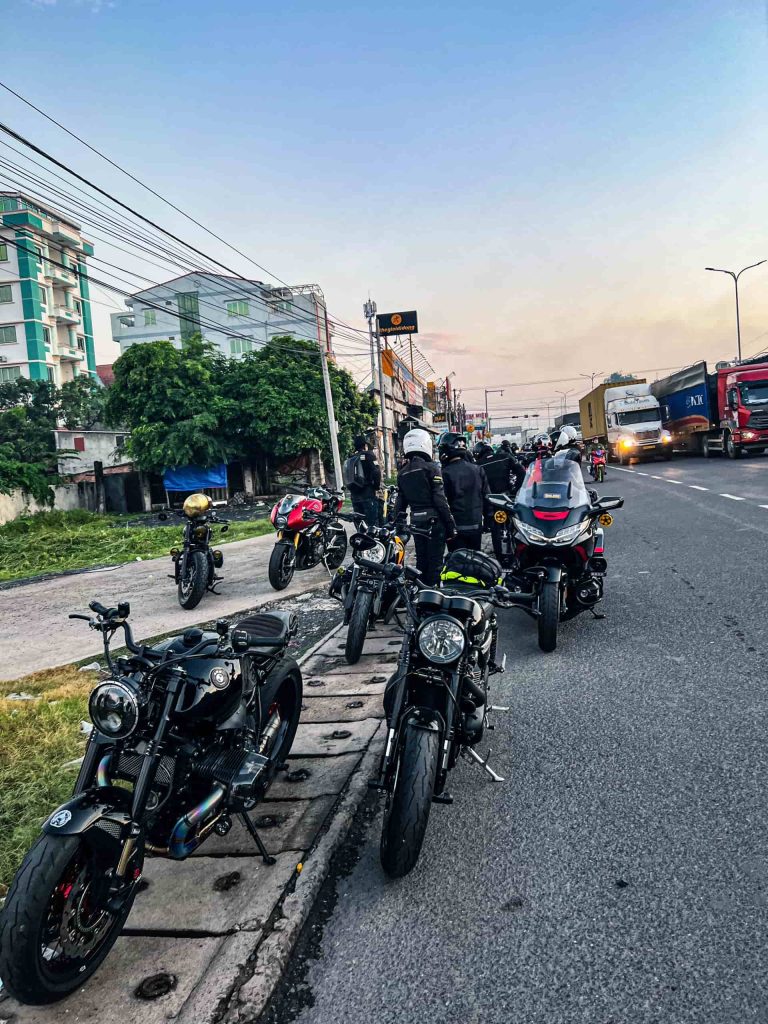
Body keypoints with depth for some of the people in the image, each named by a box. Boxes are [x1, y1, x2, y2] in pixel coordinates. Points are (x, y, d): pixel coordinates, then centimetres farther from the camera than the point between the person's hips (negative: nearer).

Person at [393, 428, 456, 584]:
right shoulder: (431, 468, -10)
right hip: (434, 520, -6)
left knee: (421, 560, 15)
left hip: (416, 522, 6)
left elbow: (400, 503, 11)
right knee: (435, 561, -1)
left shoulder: (402, 473, 9)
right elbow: (440, 499, -14)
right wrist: (450, 525, -10)